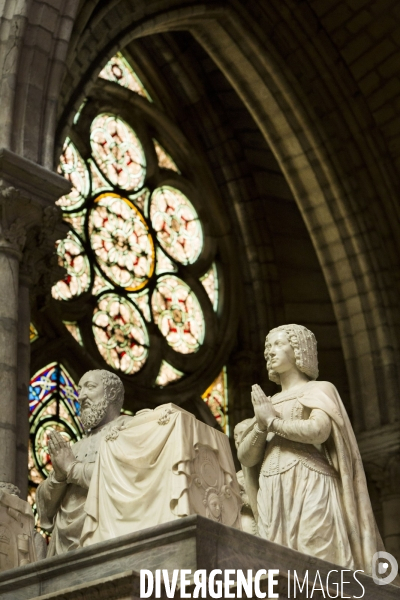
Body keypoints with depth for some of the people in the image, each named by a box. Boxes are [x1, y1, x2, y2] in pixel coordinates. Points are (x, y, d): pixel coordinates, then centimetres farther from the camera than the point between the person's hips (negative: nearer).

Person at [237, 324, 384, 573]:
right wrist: (261, 425, -4)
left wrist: (272, 422, -1)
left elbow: (319, 431, -12)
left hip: (310, 490, -5)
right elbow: (246, 457, 14)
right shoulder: (267, 404, 25)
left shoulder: (319, 390, 10)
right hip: (273, 498, 5)